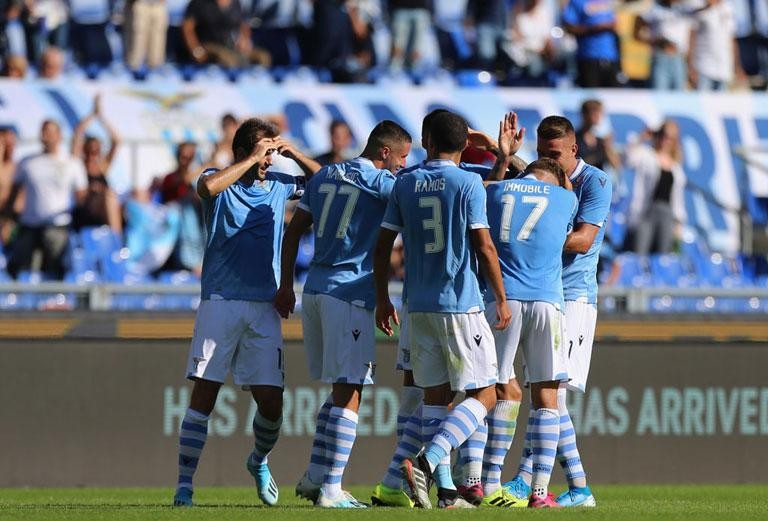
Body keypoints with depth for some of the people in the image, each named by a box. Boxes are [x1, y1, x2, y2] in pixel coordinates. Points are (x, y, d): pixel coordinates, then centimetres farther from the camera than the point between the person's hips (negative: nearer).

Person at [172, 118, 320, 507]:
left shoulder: (278, 185, 12)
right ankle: (184, 484, -5)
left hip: (264, 307, 4)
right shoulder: (221, 182, -1)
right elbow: (207, 187, -26)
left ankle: (259, 462, 30)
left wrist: (295, 154, 8)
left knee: (272, 402, 0)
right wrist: (252, 160, -19)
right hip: (220, 303, -4)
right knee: (203, 396, -8)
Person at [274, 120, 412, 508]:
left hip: (315, 288, 8)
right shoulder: (379, 182, -6)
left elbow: (294, 231, 17)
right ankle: (331, 488, -9)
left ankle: (315, 476, 14)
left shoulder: (325, 176, 15)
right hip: (349, 295, -8)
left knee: (341, 388, 17)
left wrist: (286, 286, 21)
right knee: (349, 392, -5)